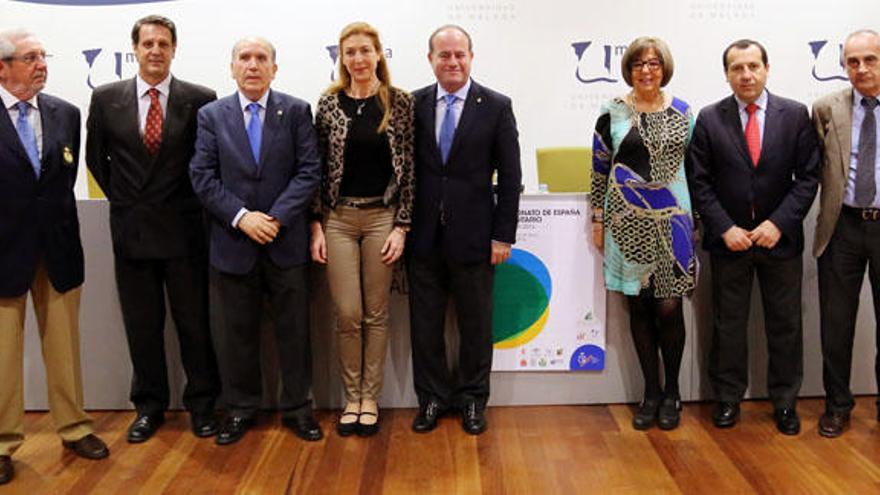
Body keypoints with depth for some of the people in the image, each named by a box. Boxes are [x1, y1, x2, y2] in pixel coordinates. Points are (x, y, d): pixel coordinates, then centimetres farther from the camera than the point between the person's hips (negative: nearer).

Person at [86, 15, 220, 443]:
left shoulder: (200, 100, -4)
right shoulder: (106, 98, 3)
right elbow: (96, 158, 13)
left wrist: (193, 202, 3)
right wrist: (123, 199, 10)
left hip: (183, 228, -2)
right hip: (130, 228, 2)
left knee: (194, 322, 6)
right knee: (141, 324, 11)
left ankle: (201, 404, 20)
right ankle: (149, 406, 25)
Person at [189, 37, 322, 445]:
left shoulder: (297, 112, 3)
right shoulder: (211, 115, 6)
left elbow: (309, 171, -4)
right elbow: (203, 177, -1)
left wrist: (277, 217, -14)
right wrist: (241, 216, -13)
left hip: (287, 242, 0)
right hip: (232, 243, 1)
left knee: (294, 330, 8)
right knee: (236, 333, 10)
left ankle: (297, 408, 23)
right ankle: (240, 409, 26)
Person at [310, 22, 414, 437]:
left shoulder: (399, 102, -1)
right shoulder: (328, 103, 3)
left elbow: (408, 166, -1)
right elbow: (317, 167, 4)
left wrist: (401, 227, -6)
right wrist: (316, 225, -1)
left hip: (382, 216, -1)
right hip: (338, 218, 1)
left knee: (376, 313, 6)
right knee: (347, 314, 2)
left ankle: (370, 398, 20)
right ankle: (351, 398, 20)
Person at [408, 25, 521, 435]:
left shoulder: (496, 106, -2)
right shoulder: (414, 105, 4)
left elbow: (510, 176, -2)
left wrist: (504, 235, -6)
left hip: (473, 236, -2)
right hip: (424, 236, 2)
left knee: (475, 324, 9)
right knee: (425, 323, 10)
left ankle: (472, 398, 27)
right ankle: (432, 397, 27)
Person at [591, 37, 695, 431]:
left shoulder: (682, 111, 7)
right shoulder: (612, 113, 2)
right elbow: (599, 170, 5)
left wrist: (697, 218, 8)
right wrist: (598, 220, 3)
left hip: (672, 220, 0)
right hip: (628, 221, 0)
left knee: (669, 307, -2)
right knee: (639, 306, 6)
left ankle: (671, 392, 17)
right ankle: (651, 391, 19)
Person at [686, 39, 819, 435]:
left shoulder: (795, 115, 0)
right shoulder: (709, 119, -1)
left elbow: (808, 176, -1)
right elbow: (699, 182, -2)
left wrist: (779, 222, -12)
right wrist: (725, 228, -11)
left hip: (780, 238, 1)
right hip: (729, 239, 0)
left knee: (785, 323, 9)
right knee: (728, 324, 9)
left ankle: (785, 401, 24)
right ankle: (728, 398, 23)